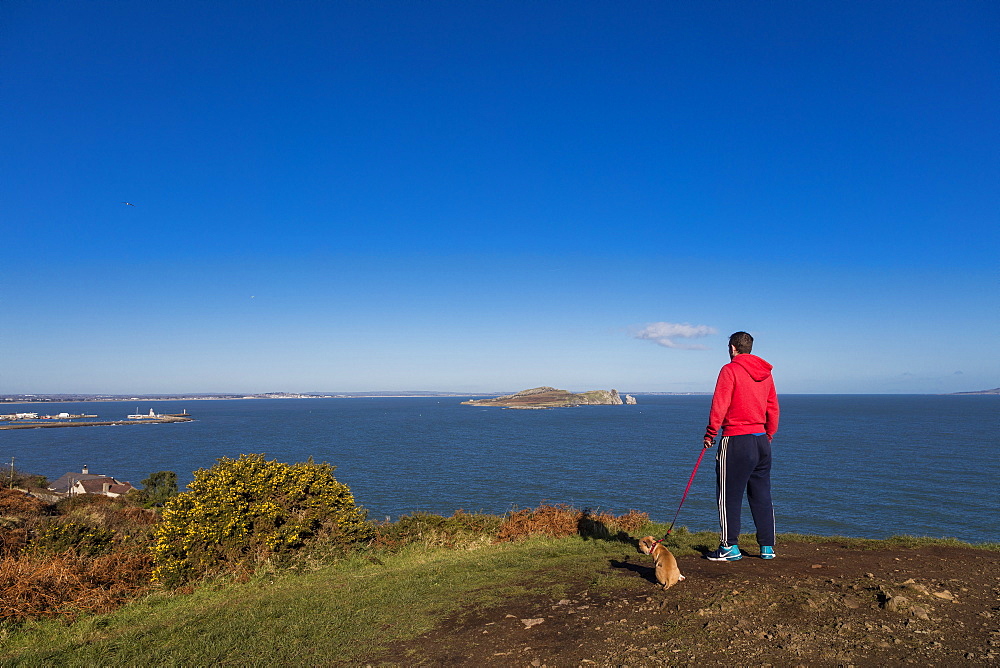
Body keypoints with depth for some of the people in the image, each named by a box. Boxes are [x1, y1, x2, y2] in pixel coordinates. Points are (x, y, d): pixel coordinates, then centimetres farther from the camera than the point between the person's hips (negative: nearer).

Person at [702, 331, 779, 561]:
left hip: (736, 440, -7)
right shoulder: (765, 373, 11)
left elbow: (719, 405, -13)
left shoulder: (730, 370, -9)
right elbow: (773, 408, 15)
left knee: (729, 495, 1)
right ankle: (767, 547, 18)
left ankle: (729, 547, 5)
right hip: (761, 440, 7)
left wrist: (710, 434, -6)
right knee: (761, 494, 13)